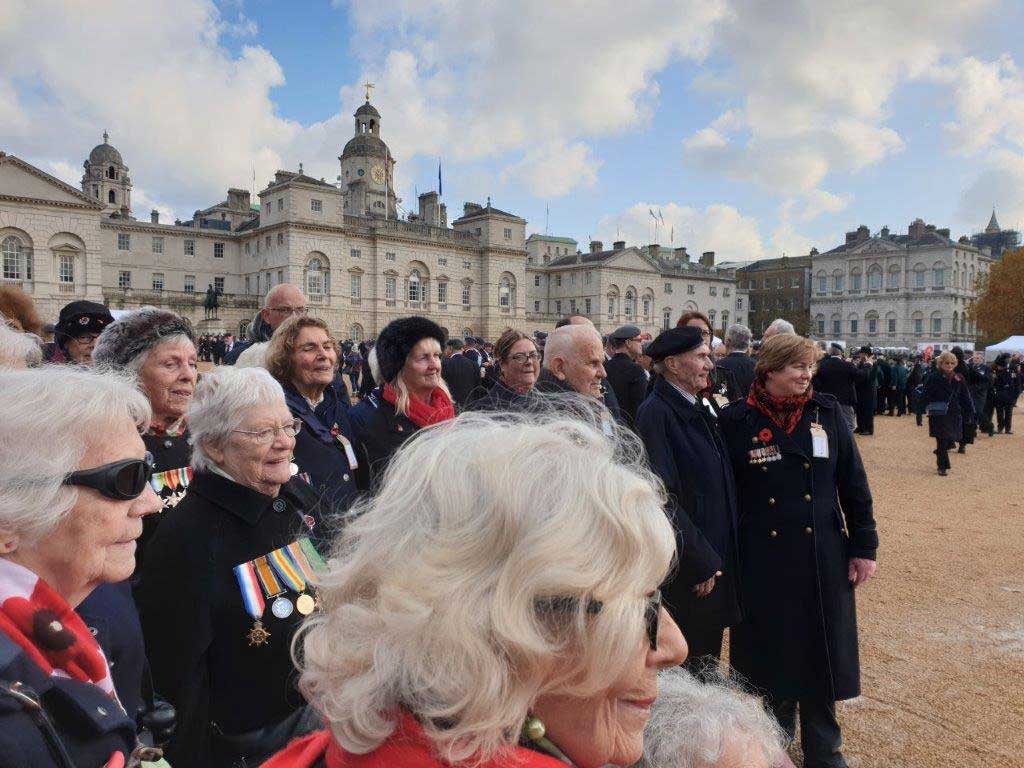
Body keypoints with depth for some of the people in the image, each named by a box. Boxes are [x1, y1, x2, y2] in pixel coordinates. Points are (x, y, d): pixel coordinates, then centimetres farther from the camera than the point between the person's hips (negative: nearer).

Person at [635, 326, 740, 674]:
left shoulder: (701, 411, 9)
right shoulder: (656, 413, -19)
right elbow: (663, 497, -22)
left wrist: (715, 558, 12)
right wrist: (701, 562, -18)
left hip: (715, 559, 8)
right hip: (685, 567, -8)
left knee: (707, 652, 20)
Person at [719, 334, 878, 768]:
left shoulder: (827, 413, -1)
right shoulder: (736, 421, -7)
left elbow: (853, 483, 4)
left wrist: (864, 546, 3)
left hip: (823, 558, 2)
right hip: (762, 561, -2)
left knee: (820, 653, 11)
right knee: (771, 651, 12)